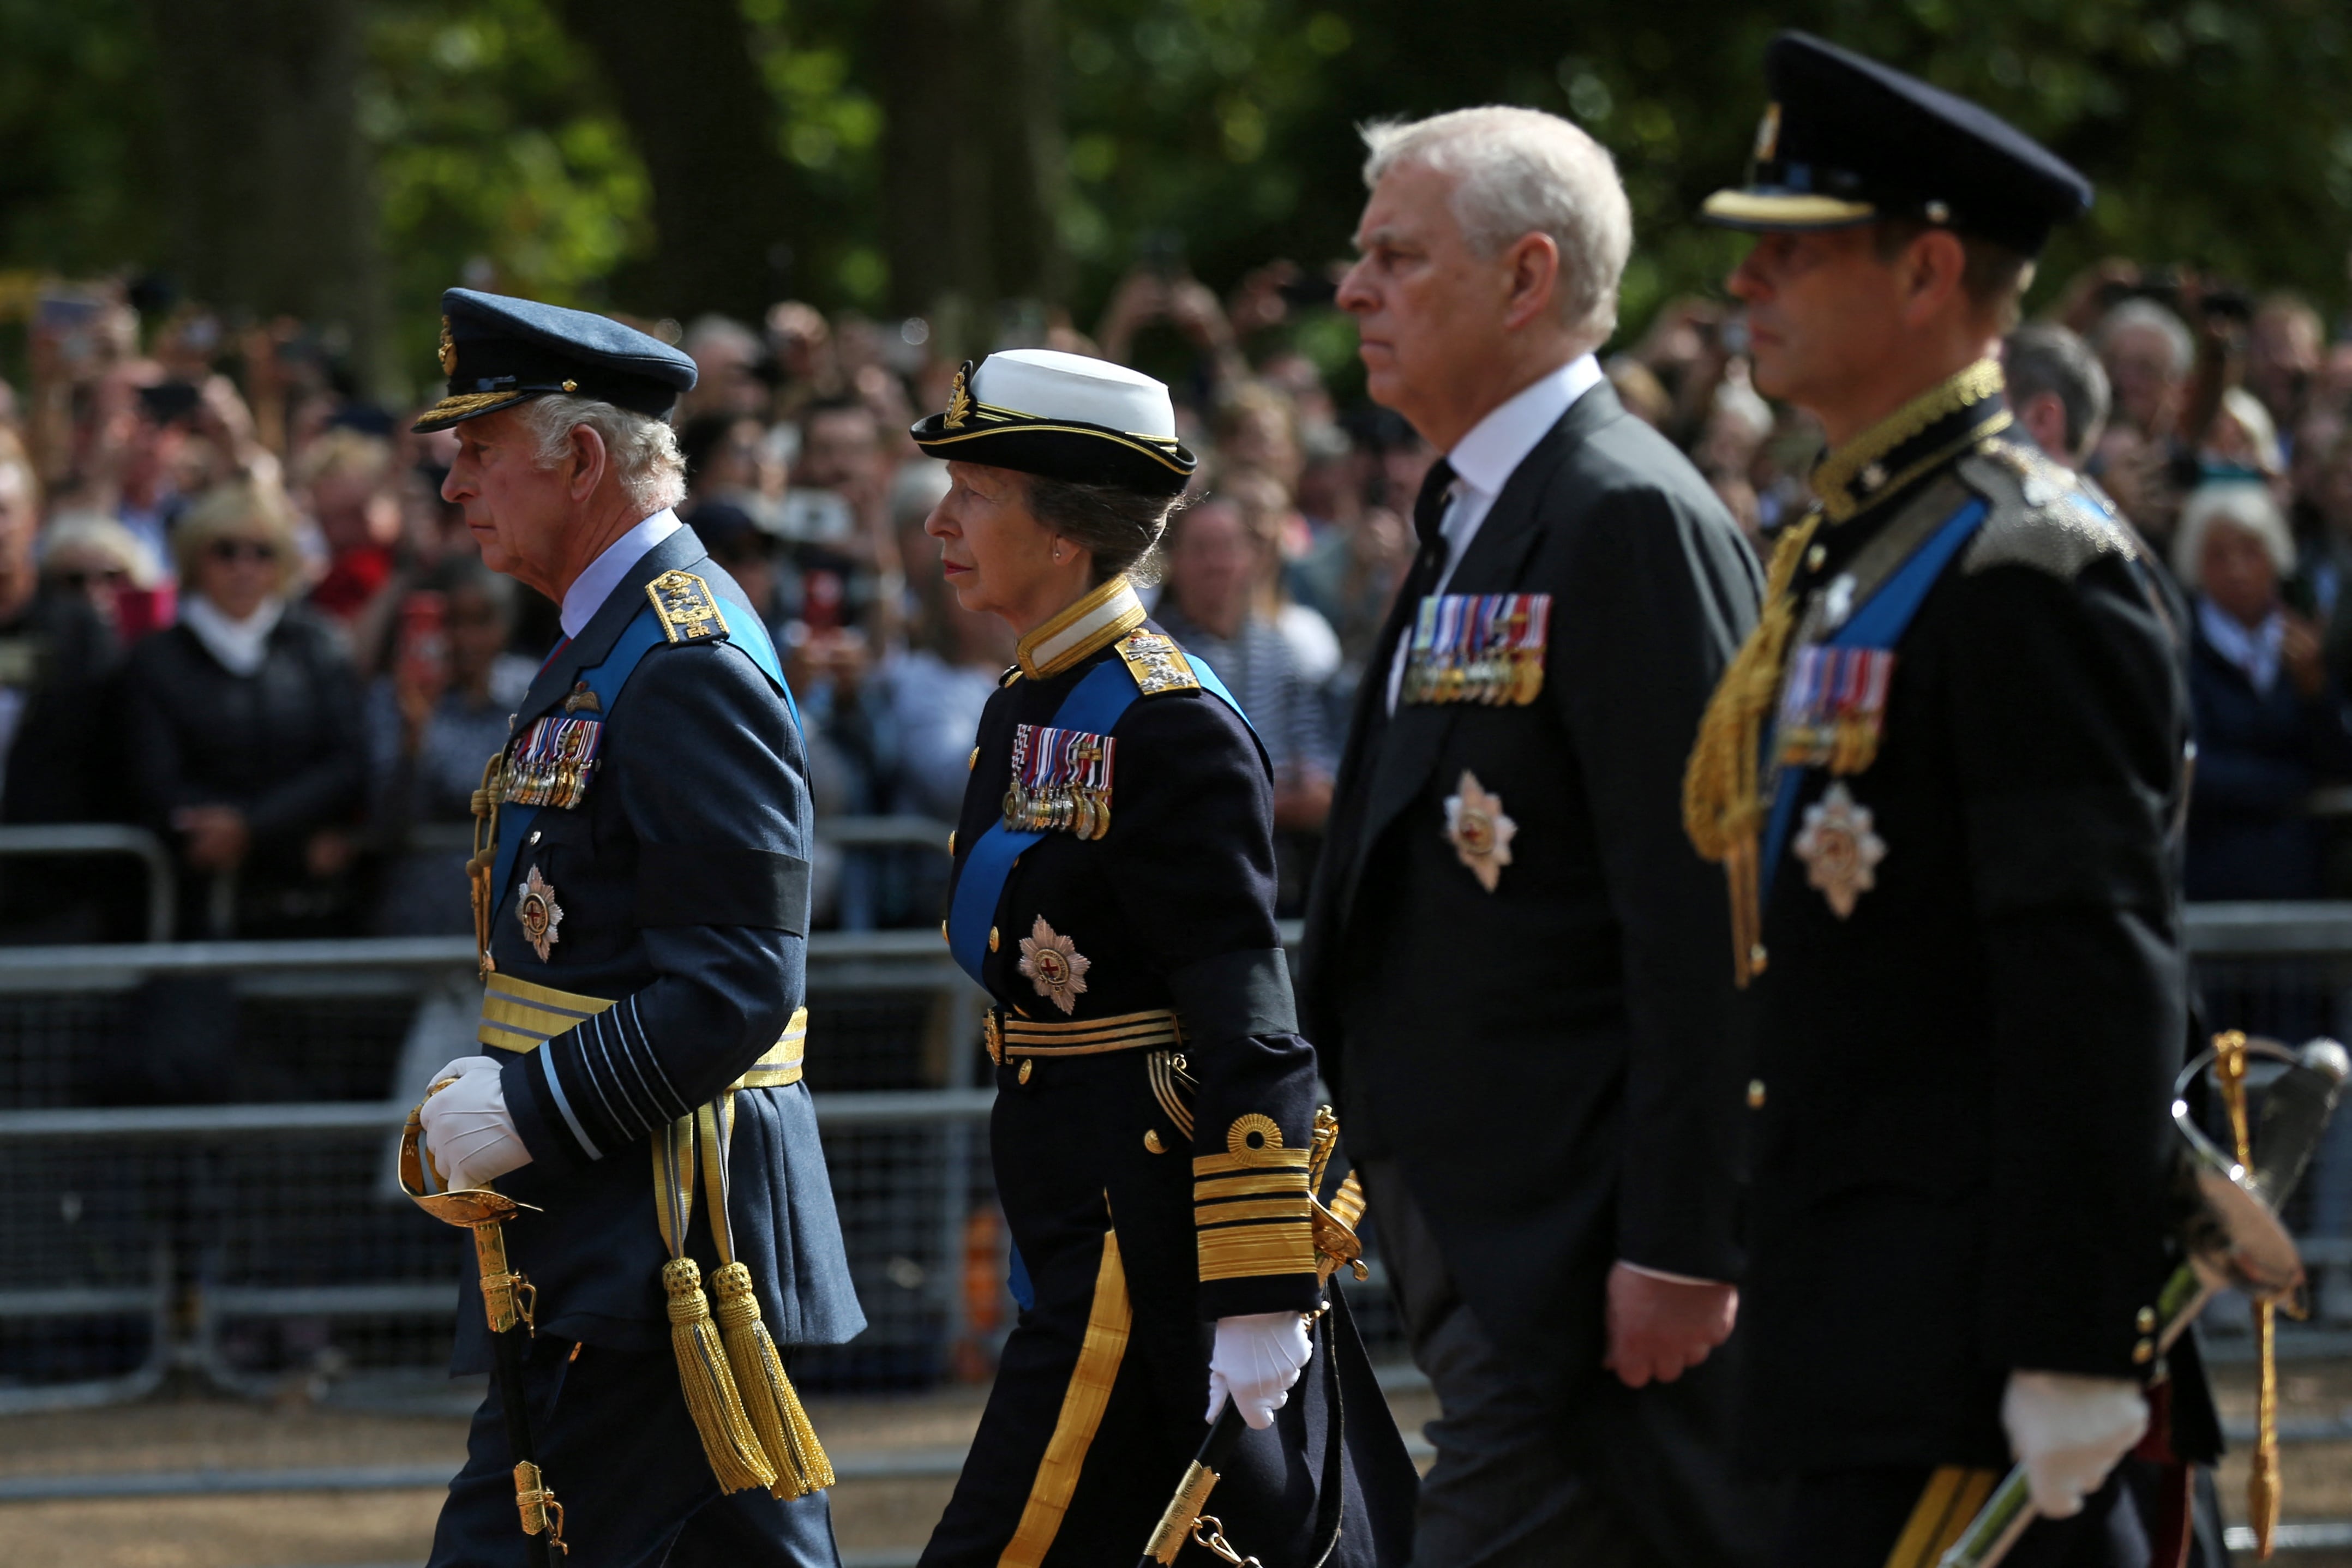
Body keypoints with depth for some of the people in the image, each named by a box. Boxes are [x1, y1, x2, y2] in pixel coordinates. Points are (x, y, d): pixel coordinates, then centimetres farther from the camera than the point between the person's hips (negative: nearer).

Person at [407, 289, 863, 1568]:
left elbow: (737, 983, -22)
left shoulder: (687, 666, -16)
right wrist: (499, 1084, 11)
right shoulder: (610, 644, 17)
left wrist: (531, 1112, -19)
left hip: (652, 1245, -11)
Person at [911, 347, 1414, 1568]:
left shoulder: (1167, 726, -15)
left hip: (1145, 1229, -10)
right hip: (1083, 1205, 10)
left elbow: (1250, 1030, -19)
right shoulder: (1030, 707, 14)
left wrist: (1259, 1300, -22)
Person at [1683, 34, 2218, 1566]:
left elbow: (2101, 987, -19)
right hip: (1874, 1285, 10)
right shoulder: (1858, 550, 17)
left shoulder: (2030, 574, -14)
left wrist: (2073, 1349, -22)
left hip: (1978, 1308, -10)